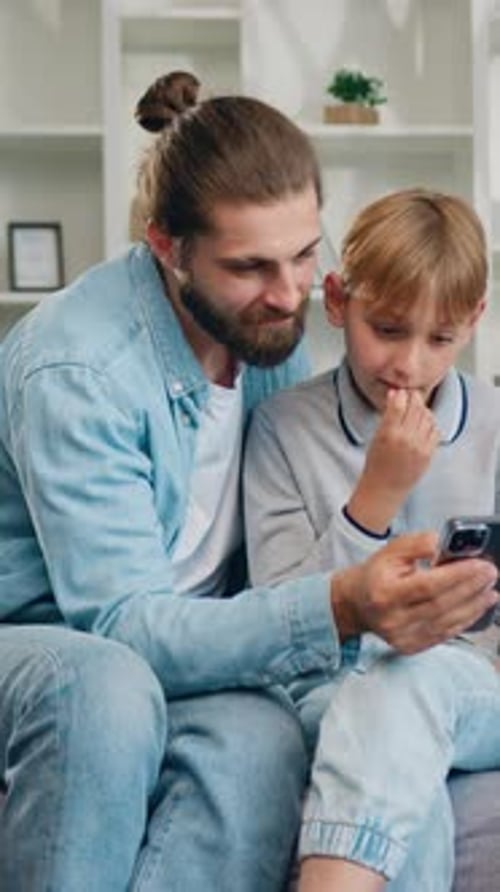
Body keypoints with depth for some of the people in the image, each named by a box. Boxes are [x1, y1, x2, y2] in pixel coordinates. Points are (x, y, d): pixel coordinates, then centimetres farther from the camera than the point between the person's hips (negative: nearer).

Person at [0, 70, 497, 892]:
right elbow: (124, 627, -27)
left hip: (188, 649, 5)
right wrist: (338, 607, -41)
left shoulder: (269, 323, -1)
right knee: (109, 697, -40)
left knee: (260, 741, -32)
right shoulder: (76, 370, -23)